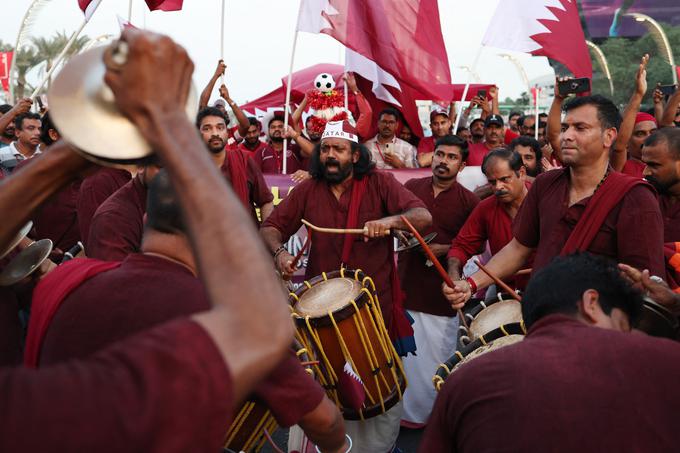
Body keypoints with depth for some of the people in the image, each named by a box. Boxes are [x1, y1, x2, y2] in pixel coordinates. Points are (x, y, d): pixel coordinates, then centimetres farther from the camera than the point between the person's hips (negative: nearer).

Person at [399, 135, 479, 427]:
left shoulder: (468, 201, -2)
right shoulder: (412, 187, 7)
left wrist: (444, 249, -13)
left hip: (441, 291, -3)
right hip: (407, 284, 3)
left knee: (438, 355, 3)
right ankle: (411, 410, 26)